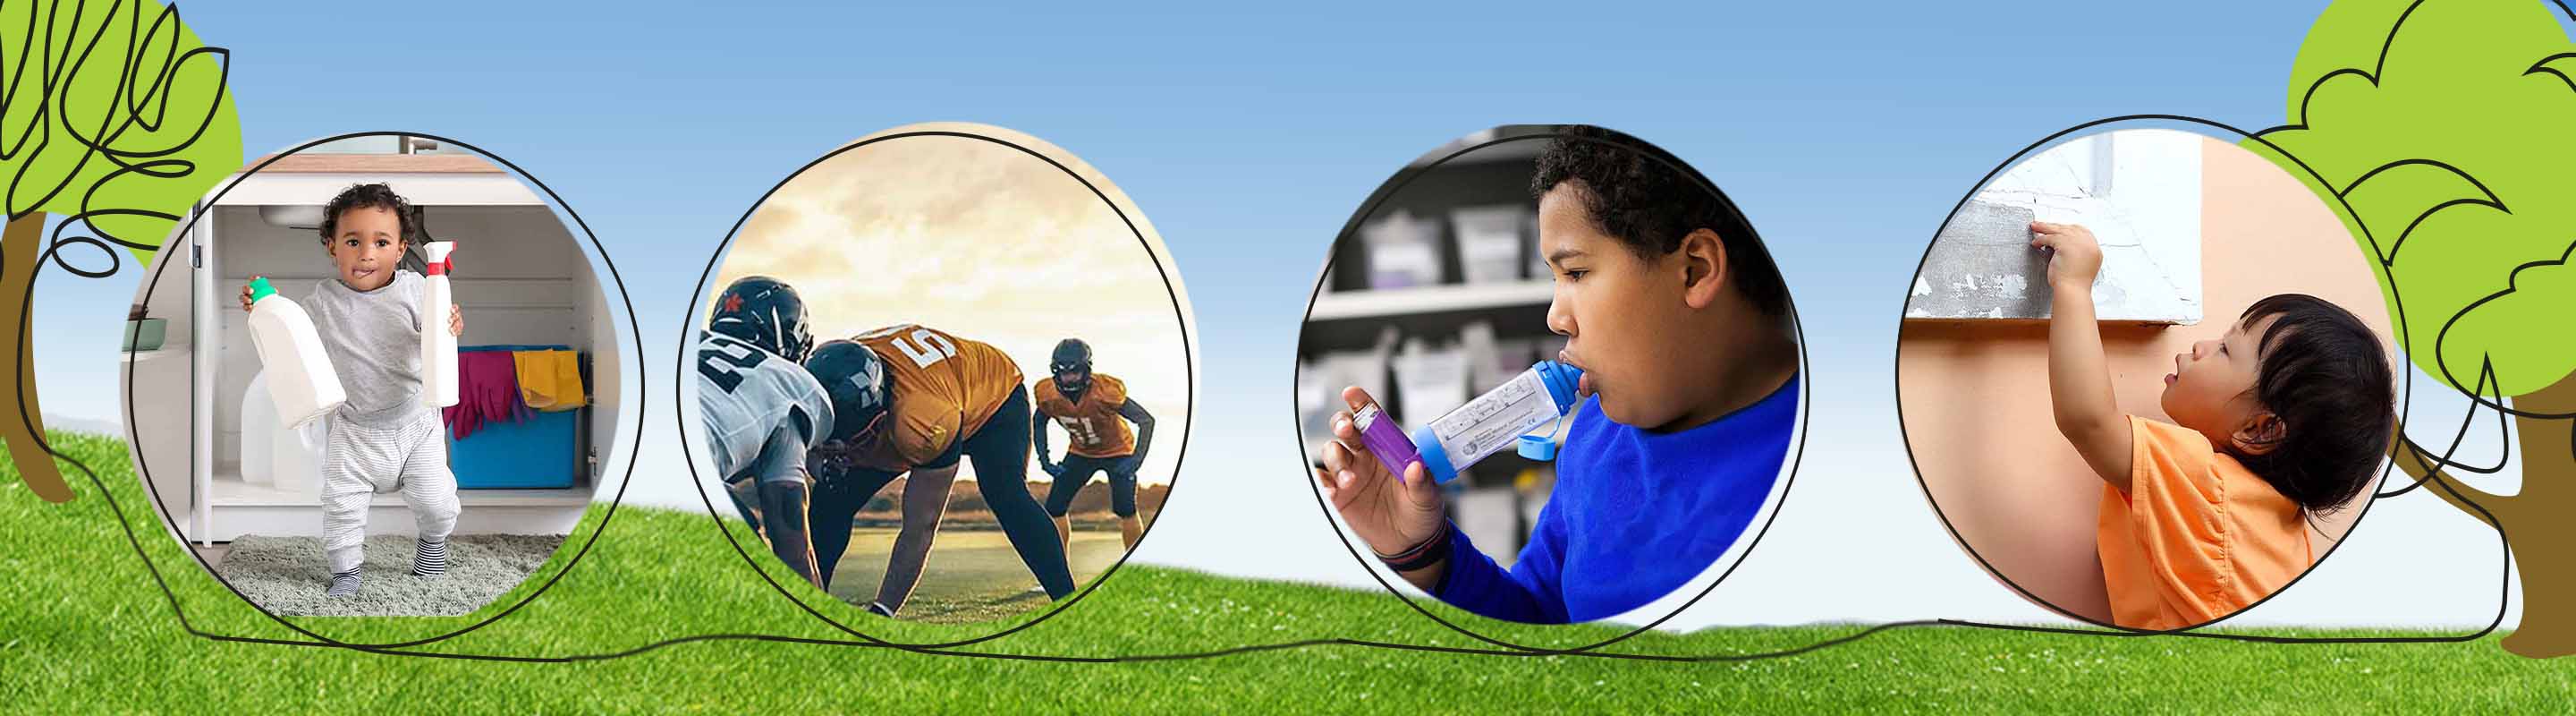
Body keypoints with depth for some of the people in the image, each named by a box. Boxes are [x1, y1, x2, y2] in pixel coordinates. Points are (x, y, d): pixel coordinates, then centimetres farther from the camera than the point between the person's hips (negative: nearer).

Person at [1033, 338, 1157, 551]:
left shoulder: (1105, 391, -34)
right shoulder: (1048, 394, -21)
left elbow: (1147, 420, -30)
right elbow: (1038, 422, 2)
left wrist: (1137, 458, -39)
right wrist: (1044, 459, -7)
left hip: (1117, 452, -4)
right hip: (1080, 453, 4)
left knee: (1124, 509, -18)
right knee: (1055, 507, -3)